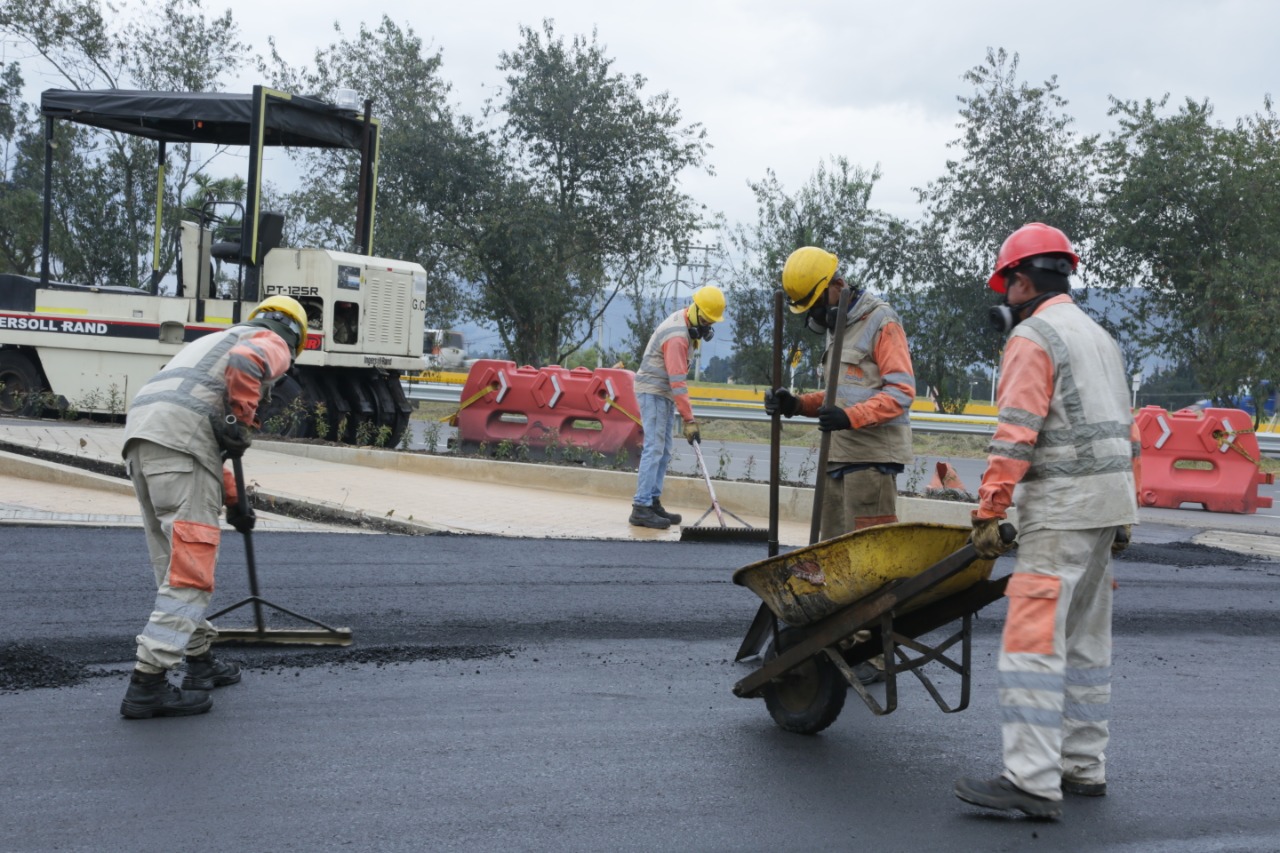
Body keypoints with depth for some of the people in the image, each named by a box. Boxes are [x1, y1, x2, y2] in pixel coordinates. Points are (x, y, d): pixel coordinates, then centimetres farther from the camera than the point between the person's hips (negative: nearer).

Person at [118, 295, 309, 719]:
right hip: (179, 433, -9)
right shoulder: (272, 343, 12)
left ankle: (200, 660, 28)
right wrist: (239, 422, -6)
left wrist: (232, 501, 42)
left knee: (175, 558, 18)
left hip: (139, 430, 9)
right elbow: (245, 363, -16)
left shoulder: (218, 340, 37)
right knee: (190, 566, -8)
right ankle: (147, 684, -12)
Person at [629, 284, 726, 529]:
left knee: (664, 452, 10)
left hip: (664, 393, 10)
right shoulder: (677, 337, -25)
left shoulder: (684, 320, 5)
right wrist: (689, 420, -28)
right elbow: (677, 382, -28)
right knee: (654, 449, -15)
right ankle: (641, 508, -17)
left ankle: (653, 502, 14)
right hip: (653, 392, -10)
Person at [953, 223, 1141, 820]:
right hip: (1107, 502, 10)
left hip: (1062, 505, -10)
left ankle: (1032, 782, -15)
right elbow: (1126, 433, 22)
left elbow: (1014, 437, -17)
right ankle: (1083, 766, 19)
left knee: (1034, 636, -12)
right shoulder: (1099, 337, 20)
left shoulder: (1033, 339, -9)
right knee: (1083, 637, 14)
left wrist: (988, 513, -16)